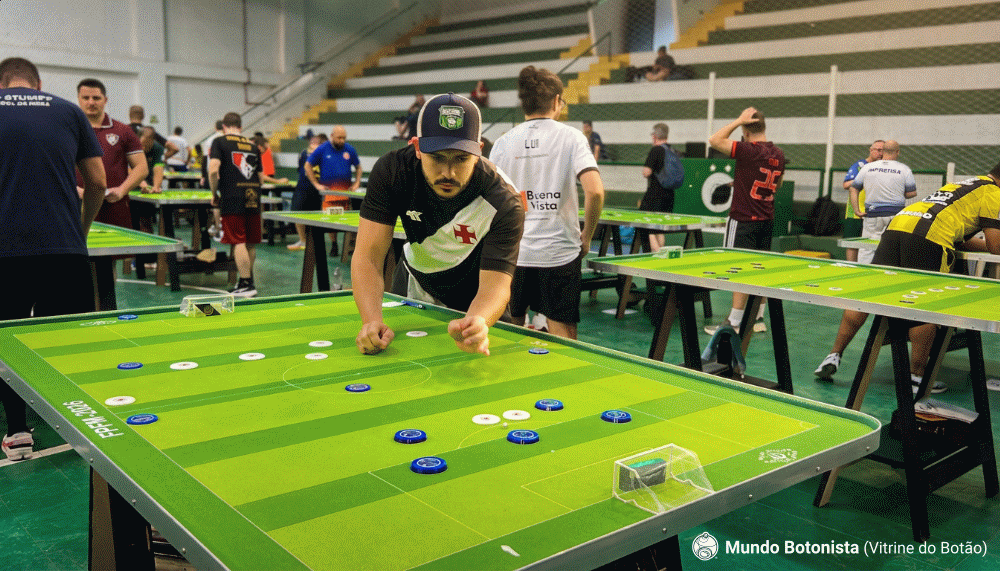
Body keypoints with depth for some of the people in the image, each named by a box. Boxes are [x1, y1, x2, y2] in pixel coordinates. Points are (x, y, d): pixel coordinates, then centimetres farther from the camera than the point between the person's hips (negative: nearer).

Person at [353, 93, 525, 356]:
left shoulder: (504, 204, -35)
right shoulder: (392, 171, -29)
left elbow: (494, 285, -41)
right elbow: (368, 256, -32)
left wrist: (478, 323, -66)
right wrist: (372, 320, -50)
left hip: (472, 298, -2)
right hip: (415, 282, 3)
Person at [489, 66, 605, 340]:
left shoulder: (504, 142, 3)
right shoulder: (570, 137, -4)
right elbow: (595, 191, -16)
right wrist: (587, 235, -1)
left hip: (512, 253, 3)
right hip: (560, 253, -2)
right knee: (562, 339, 5)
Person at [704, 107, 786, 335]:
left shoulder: (748, 150, -17)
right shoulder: (778, 154, 7)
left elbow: (714, 140, -17)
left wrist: (738, 120, -10)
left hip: (744, 220, -7)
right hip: (767, 220, 7)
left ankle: (734, 323, 1)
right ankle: (757, 318, 21)